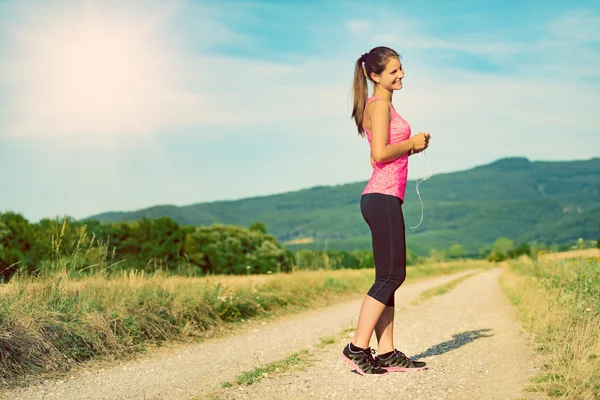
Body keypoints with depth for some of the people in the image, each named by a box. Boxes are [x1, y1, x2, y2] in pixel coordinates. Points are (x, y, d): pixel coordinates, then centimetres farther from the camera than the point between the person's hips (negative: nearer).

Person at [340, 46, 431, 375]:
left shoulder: (383, 105, 22)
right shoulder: (379, 104, -8)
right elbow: (380, 153, -20)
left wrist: (411, 146, 12)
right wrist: (413, 143, -6)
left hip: (384, 198, 10)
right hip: (383, 197, -10)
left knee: (389, 276, 8)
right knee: (391, 275, -9)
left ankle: (387, 354, 10)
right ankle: (357, 349, -6)